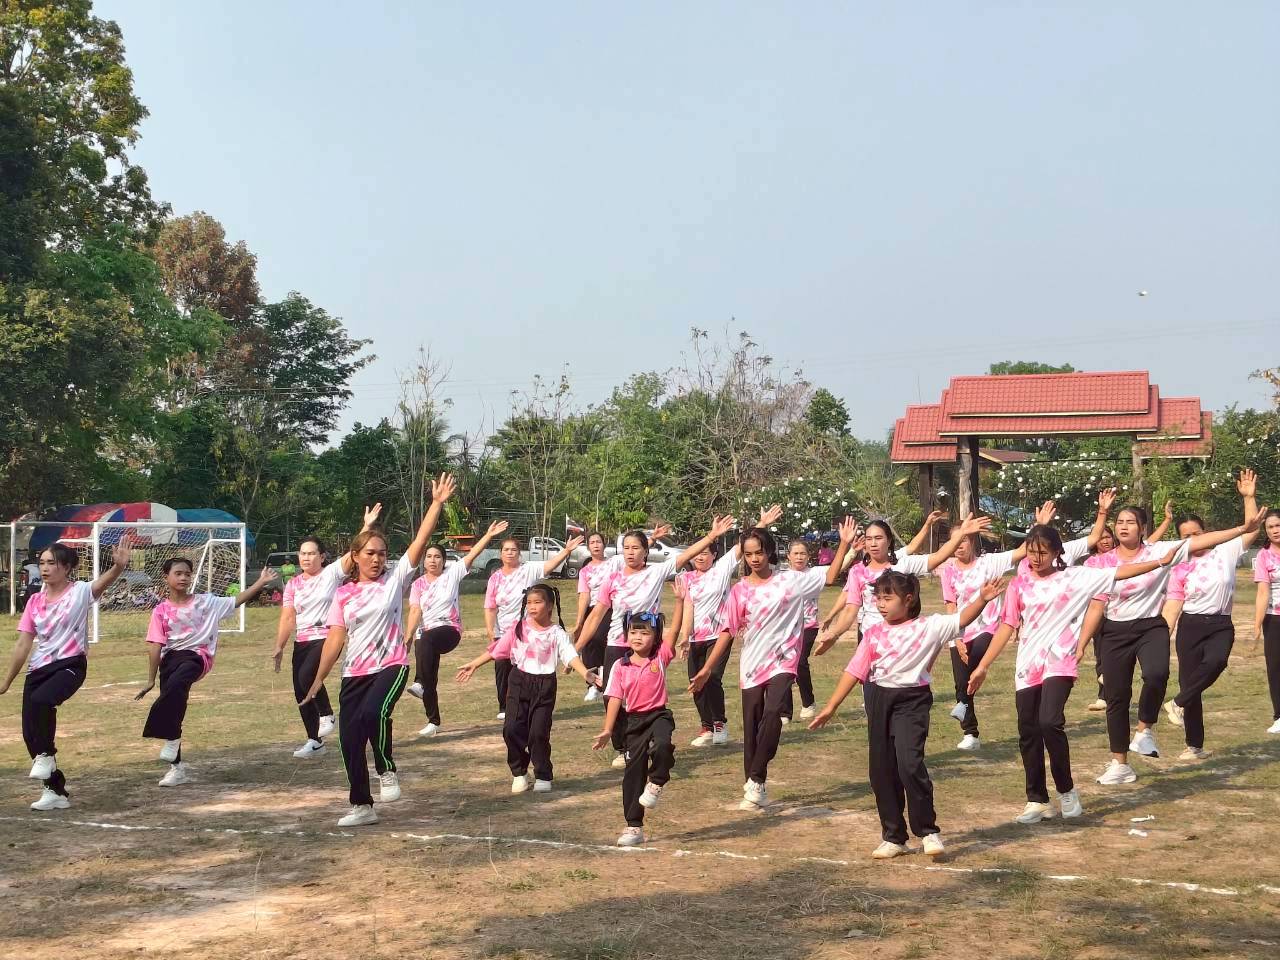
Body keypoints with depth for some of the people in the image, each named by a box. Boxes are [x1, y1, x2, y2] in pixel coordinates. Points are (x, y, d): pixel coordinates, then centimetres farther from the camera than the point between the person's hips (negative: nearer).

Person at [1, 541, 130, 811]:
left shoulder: (80, 592, -4)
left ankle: (46, 756, -9)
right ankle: (56, 791, 16)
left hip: (70, 665, -6)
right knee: (30, 733, 1)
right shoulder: (35, 601, 9)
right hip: (39, 668, 6)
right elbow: (24, 645, 13)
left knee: (40, 701, -34)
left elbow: (104, 581, -27)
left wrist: (119, 566, -49)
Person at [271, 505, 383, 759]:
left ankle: (327, 715, -1)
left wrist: (367, 527, -28)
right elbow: (287, 618, 5)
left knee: (306, 676, -26)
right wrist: (279, 647, -2)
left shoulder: (332, 573, -3)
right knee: (300, 692, 5)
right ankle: (315, 742, 18)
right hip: (302, 641, 6)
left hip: (327, 637, -6)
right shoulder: (293, 585, 9)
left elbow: (354, 553, -16)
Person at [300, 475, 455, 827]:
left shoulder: (395, 579, 0)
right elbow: (336, 638, 5)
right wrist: (318, 681, 2)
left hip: (390, 666, -4)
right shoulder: (343, 594, 5)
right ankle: (362, 807, 18)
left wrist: (437, 503, -15)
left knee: (372, 713, -31)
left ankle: (387, 771, -5)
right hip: (354, 674, 4)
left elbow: (420, 541, -8)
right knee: (349, 740, 2)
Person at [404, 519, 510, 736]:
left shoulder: (452, 573, 3)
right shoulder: (418, 584, 8)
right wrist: (408, 635, -18)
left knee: (427, 639, -39)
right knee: (430, 682, 3)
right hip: (426, 633, 4)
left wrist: (489, 535, -16)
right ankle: (433, 722, 17)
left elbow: (472, 555, -6)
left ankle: (419, 683, -42)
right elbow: (415, 611, -4)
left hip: (450, 630, -4)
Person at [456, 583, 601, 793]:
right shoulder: (518, 628, 3)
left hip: (544, 685, -3)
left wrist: (585, 673, -35)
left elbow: (571, 655, -19)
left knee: (539, 732, -4)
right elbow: (496, 650, 9)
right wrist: (474, 665, 11)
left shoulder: (557, 633, -6)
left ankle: (543, 776, 15)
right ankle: (519, 772, 17)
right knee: (512, 728, -2)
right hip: (519, 681, 3)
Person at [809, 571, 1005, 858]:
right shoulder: (873, 633, 6)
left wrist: (982, 599, -29)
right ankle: (893, 837, 21)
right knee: (881, 770, 8)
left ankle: (928, 830, 0)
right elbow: (854, 671, 8)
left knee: (910, 764, -18)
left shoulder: (928, 627, -2)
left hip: (912, 700, -4)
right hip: (878, 699, 5)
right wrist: (831, 707, 7)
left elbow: (962, 619, -11)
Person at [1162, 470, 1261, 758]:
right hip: (1190, 626, 1)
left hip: (1221, 624, -1)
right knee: (1189, 680, -1)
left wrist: (1248, 497, -12)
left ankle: (1179, 703, -14)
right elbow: (1172, 607, 2)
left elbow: (1252, 531, -3)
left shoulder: (1225, 552, 3)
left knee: (1215, 662, -34)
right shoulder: (1179, 569, 4)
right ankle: (1194, 745, 11)